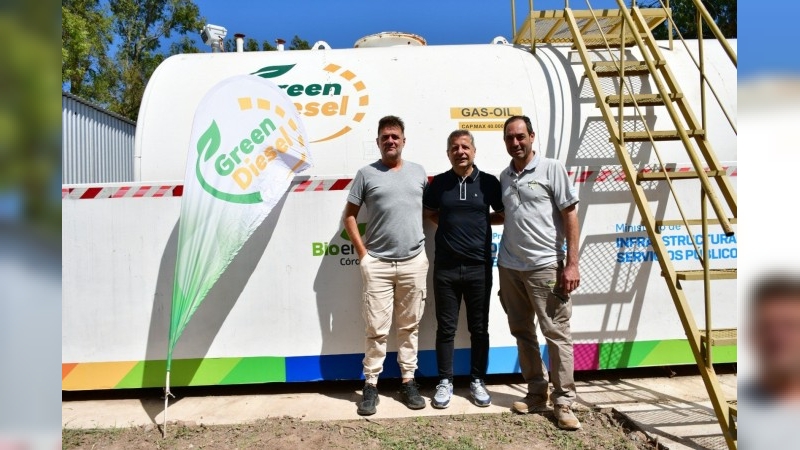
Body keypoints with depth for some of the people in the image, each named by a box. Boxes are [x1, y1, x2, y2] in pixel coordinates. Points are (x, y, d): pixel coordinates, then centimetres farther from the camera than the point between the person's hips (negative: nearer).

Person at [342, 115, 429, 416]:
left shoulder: (419, 172, 9)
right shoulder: (366, 174, 1)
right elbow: (349, 215, 3)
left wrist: (426, 245, 6)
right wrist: (362, 252, -4)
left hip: (414, 262, 3)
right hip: (377, 263, -2)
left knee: (409, 326, 12)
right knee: (376, 328, 2)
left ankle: (408, 381, 24)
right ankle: (371, 385, 16)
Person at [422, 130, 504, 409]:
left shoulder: (488, 182, 2)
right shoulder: (438, 183, 4)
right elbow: (427, 213, 16)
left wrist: (482, 219, 0)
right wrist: (450, 223, 3)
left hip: (479, 267, 0)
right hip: (445, 268, 0)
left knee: (479, 328, 10)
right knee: (446, 327, 8)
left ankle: (477, 381, 27)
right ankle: (445, 382, 22)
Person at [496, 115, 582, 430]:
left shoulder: (552, 169, -3)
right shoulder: (504, 177, 12)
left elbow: (570, 216, -6)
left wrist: (571, 263, -11)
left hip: (545, 266, -5)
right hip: (509, 267, 6)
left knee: (557, 333, -1)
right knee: (523, 332, 12)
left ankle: (564, 401, 11)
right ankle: (536, 392, 26)